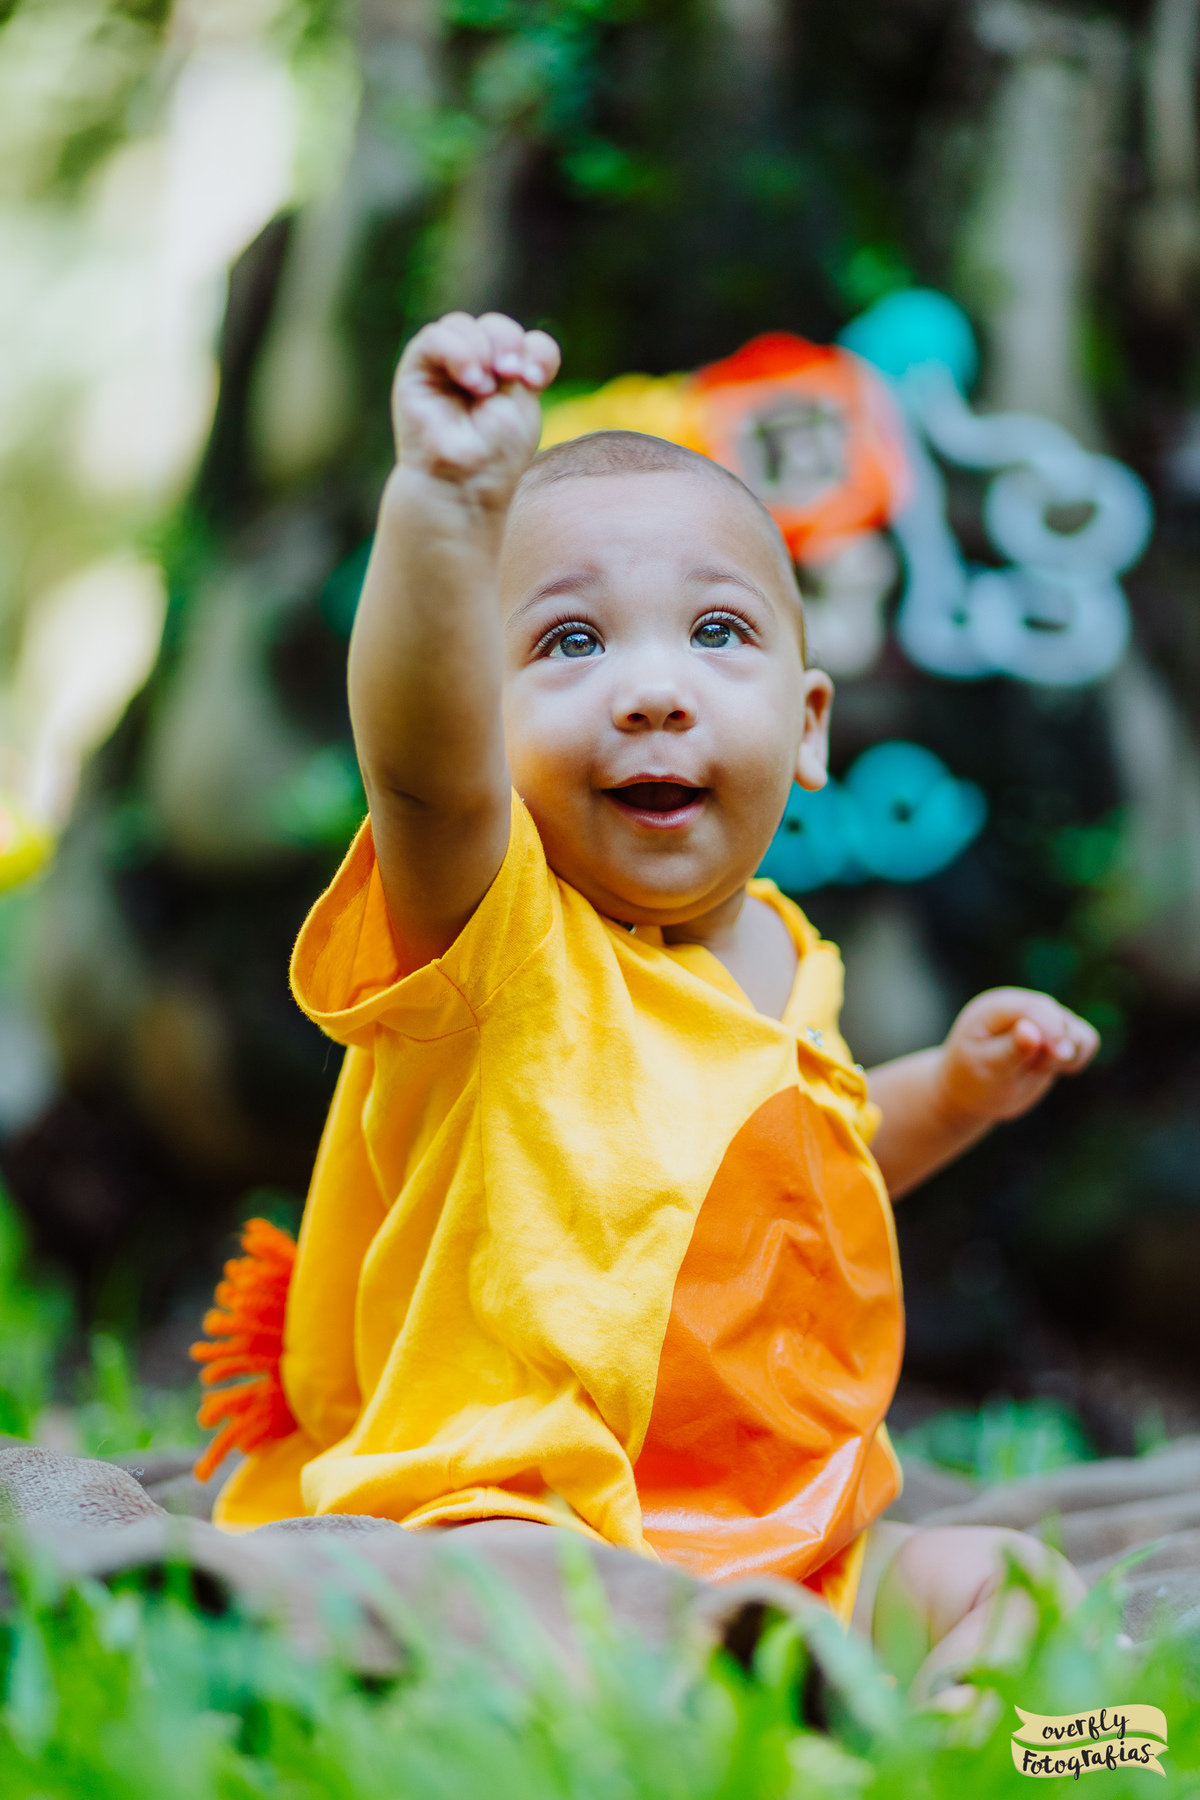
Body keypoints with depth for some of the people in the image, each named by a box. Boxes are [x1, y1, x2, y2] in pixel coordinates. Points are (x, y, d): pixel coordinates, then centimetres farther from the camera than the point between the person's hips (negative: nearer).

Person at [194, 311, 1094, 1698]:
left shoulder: (780, 959, 10)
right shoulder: (494, 936, -13)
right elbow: (420, 764, -39)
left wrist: (950, 1093, 17)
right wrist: (445, 506, -55)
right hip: (511, 1517, -8)